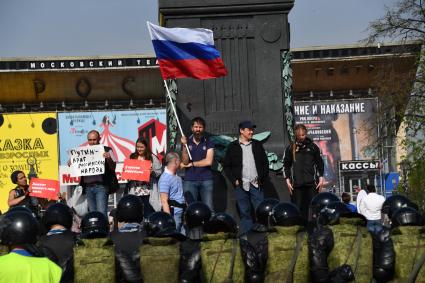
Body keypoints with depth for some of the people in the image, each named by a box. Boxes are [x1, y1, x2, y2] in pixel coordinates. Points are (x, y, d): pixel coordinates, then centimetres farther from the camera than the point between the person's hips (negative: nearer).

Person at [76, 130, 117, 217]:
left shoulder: (106, 150, 3)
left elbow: (113, 167, -4)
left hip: (101, 186, -4)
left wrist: (108, 159, -24)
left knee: (102, 213, -10)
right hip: (88, 186, 4)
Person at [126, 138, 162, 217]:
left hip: (148, 190, -3)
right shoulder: (132, 157, 12)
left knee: (148, 212, -5)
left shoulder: (152, 157, 2)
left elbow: (159, 171, 1)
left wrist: (152, 172, -17)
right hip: (135, 191, 3)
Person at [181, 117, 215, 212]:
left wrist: (192, 164, -1)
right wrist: (184, 145, -13)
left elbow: (209, 161, -6)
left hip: (206, 180, 0)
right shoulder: (187, 142, 7)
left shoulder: (208, 143, 5)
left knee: (209, 208, -4)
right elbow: (185, 162, -2)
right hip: (189, 180, 1)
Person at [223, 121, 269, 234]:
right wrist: (234, 180, -3)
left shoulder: (257, 145, 11)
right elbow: (226, 165, 5)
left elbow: (265, 163, 13)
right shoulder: (233, 147, 4)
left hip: (256, 184, 1)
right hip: (241, 185, -1)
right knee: (244, 213, 3)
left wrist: (263, 178, 3)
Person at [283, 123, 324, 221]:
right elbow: (286, 165, 8)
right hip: (297, 185, 0)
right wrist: (288, 181, 1)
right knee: (298, 209, 0)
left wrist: (321, 179, 2)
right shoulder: (290, 148, 6)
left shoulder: (313, 146, 6)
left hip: (312, 184, 0)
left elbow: (320, 163, 9)